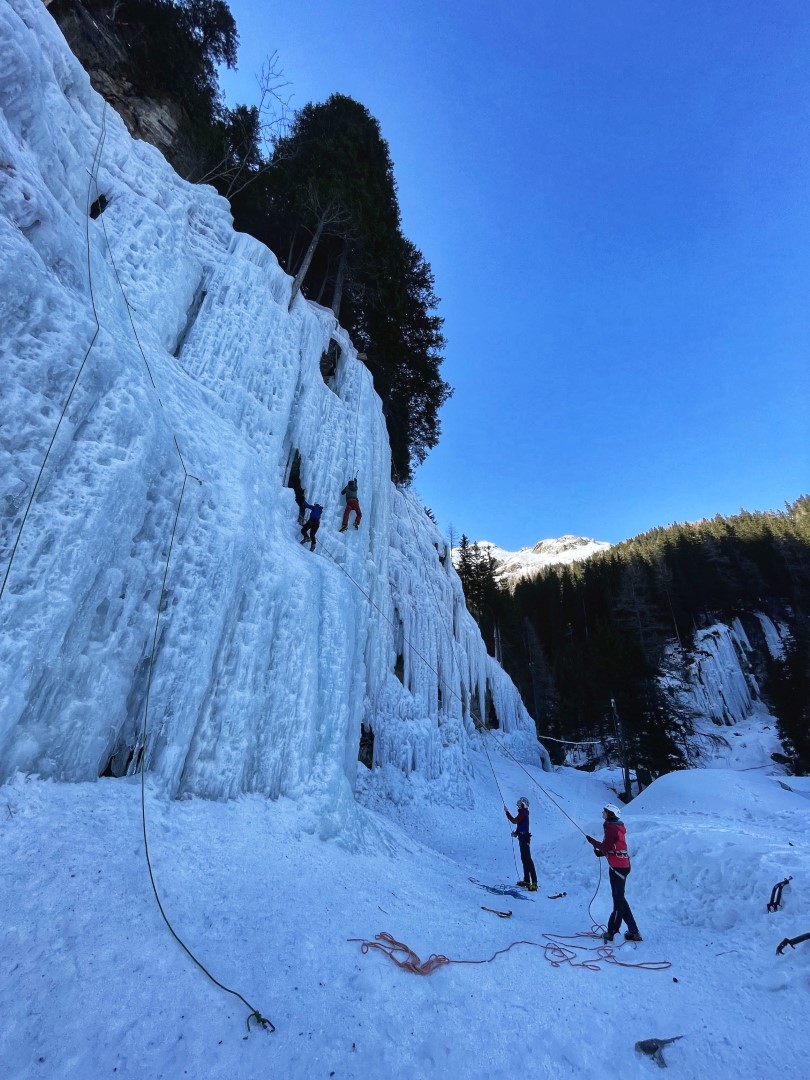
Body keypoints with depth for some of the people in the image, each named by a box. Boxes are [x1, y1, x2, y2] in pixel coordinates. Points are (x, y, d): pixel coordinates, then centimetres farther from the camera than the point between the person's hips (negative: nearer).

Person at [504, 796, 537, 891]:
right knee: (524, 859, 16)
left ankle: (534, 883, -10)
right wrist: (516, 832, 8)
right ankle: (526, 881, 24)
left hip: (524, 839, -10)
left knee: (528, 860, -10)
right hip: (523, 838, 10)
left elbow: (514, 821, -30)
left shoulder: (523, 813, -18)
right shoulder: (523, 813, 13)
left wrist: (506, 812, -26)